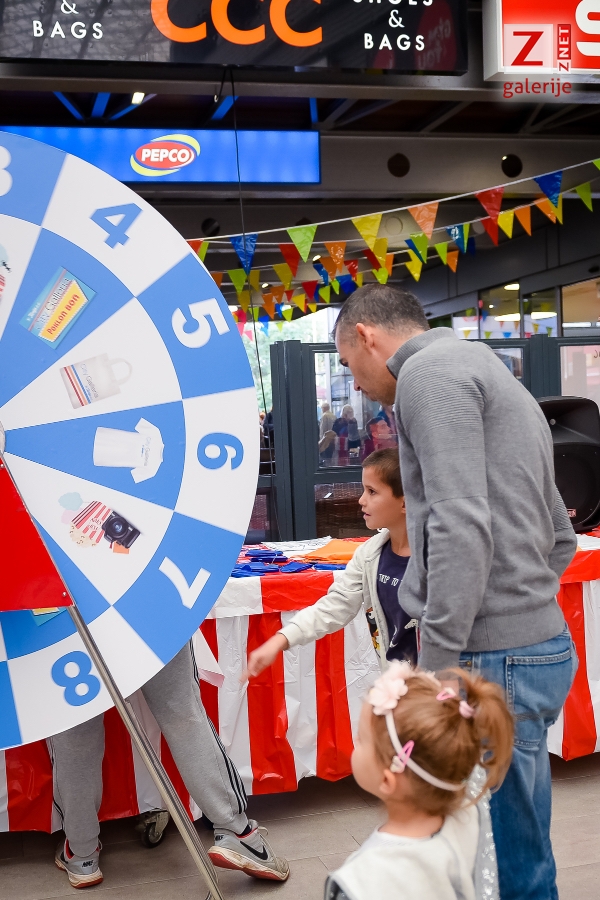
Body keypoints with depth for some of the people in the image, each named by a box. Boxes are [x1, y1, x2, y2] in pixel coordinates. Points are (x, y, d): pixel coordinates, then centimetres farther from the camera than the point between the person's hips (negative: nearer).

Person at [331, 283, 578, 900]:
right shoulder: (493, 377, 22)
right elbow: (559, 536, 23)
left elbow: (462, 527, -20)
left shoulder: (432, 369, -7)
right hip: (540, 643, 10)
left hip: (492, 658, -10)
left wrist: (438, 660, -18)